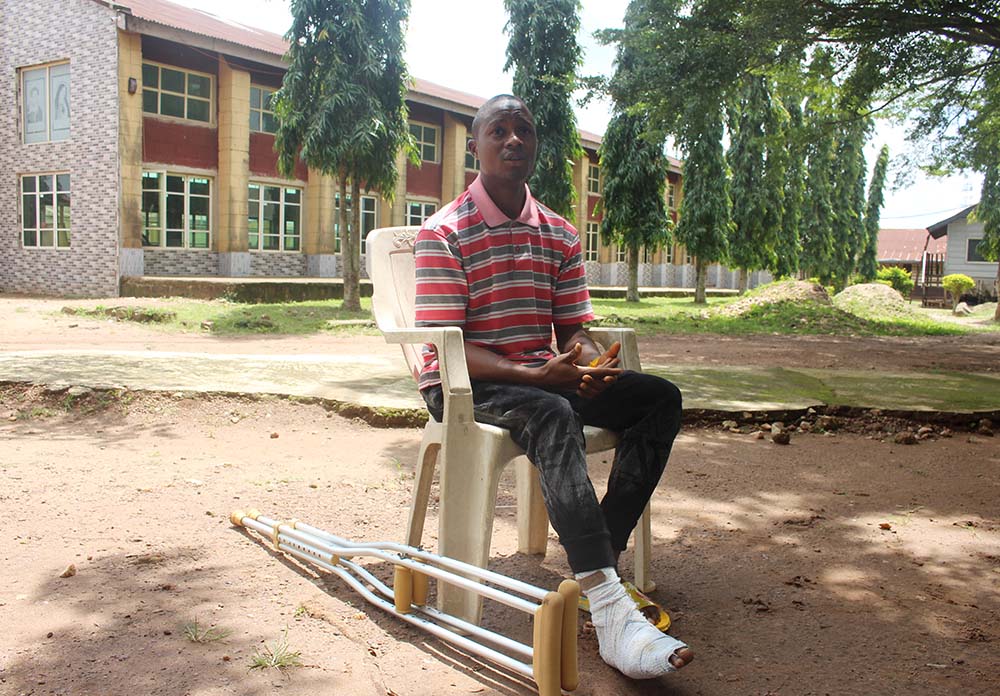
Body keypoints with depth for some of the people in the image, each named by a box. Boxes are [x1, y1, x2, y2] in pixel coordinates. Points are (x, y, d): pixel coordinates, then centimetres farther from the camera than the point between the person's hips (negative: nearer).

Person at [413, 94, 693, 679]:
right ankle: (611, 611, -42)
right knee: (554, 416, -37)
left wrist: (592, 364, -18)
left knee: (660, 398, -13)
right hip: (462, 386, -6)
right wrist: (535, 375, -29)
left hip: (542, 376, 6)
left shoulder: (561, 235, 10)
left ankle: (601, 560, -17)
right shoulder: (443, 233, -7)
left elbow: (573, 330, 8)